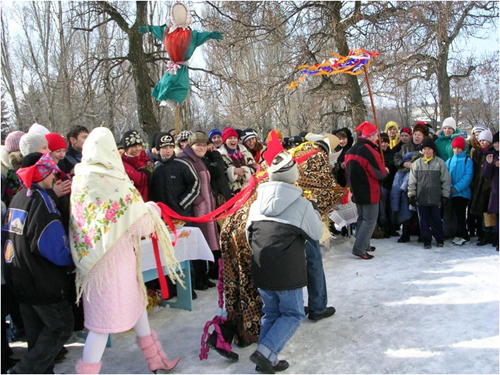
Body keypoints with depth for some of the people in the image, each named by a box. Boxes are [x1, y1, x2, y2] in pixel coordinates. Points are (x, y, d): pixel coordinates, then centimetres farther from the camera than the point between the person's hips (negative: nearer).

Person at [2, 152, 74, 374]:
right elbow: (54, 248, -25)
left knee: (37, 333, 19)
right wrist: (71, 263, -9)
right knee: (62, 326, 5)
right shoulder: (40, 200, -19)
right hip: (43, 282, -9)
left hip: (19, 280, 9)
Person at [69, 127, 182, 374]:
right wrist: (152, 209, 4)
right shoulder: (118, 184, -21)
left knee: (136, 302, 21)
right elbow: (142, 226, -15)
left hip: (92, 260, 7)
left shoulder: (79, 179, -3)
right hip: (114, 260, -7)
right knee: (105, 320, 6)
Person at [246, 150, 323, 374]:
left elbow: (249, 236, 14)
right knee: (293, 314, 12)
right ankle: (265, 352, -2)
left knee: (271, 314, 20)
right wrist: (315, 212, 21)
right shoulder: (301, 205, -8)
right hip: (287, 272, -5)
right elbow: (317, 234, 5)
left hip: (260, 271, 5)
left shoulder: (257, 204, 6)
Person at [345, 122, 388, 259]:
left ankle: (364, 245, 24)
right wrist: (386, 171, 4)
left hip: (357, 191, 8)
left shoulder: (351, 151, 8)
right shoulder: (369, 150, -19)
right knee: (370, 220, -2)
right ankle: (359, 248, -5)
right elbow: (380, 173, -17)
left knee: (362, 218, 18)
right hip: (369, 192, -8)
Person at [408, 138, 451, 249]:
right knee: (423, 219, 7)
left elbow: (446, 180, 4)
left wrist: (445, 195, 1)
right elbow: (412, 181, 7)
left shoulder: (440, 162, 2)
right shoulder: (417, 163, 6)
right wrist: (411, 195, 2)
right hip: (421, 197, 2)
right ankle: (426, 240, 18)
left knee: (436, 219, 3)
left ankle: (440, 239, 21)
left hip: (435, 197, -1)